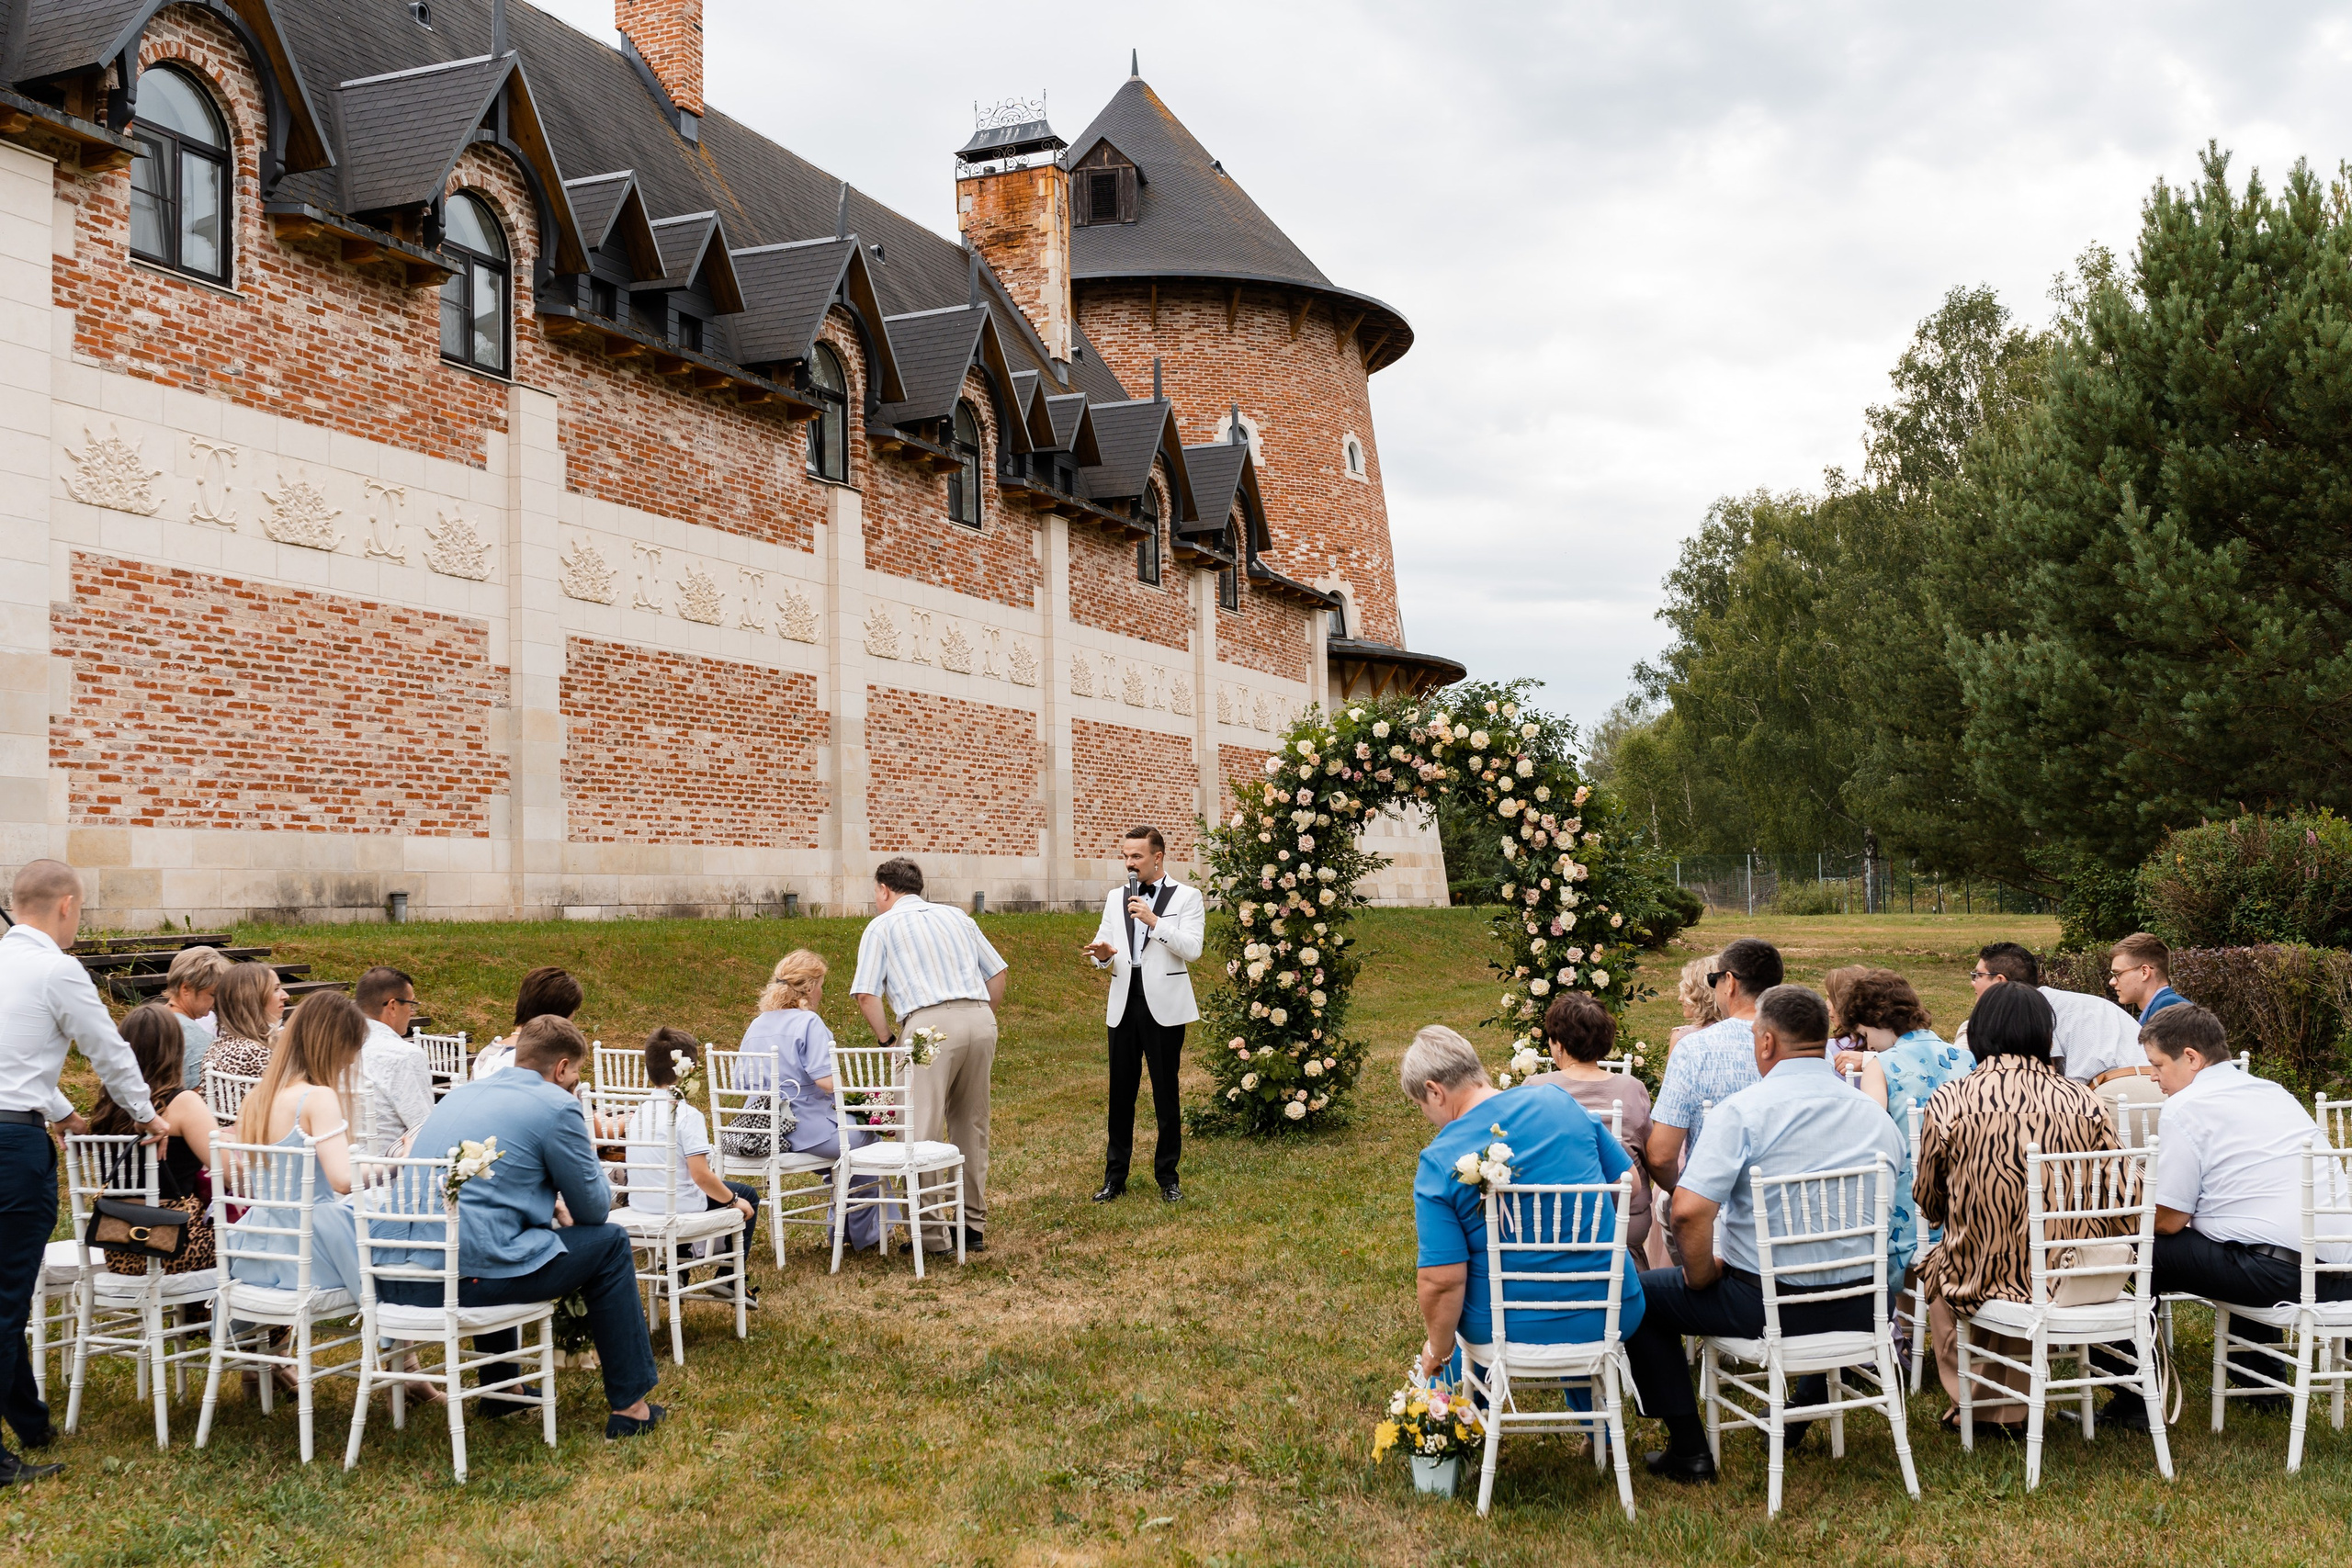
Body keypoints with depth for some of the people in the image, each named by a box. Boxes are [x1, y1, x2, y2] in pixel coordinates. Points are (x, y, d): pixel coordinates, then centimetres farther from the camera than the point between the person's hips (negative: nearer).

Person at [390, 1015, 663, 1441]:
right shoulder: (556, 1106, -3)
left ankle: (499, 1390, 48)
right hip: (468, 1279, -8)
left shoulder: (461, 1093, 20)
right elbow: (595, 1209, 5)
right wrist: (587, 1157, 25)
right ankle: (629, 1406, 13)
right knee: (610, 1243, 10)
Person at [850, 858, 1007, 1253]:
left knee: (925, 1132, 0)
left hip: (930, 1025, -5)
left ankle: (934, 1234, -1)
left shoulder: (881, 927, 10)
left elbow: (865, 994, 0)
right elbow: (997, 972, 20)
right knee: (971, 1126, 16)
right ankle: (974, 1225, 21)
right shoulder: (956, 915, 23)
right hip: (981, 1017, 5)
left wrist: (888, 1039, 11)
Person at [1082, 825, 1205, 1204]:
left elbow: (1192, 949, -12)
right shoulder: (1116, 897, 13)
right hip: (1124, 1002, 4)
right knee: (1121, 1091, 6)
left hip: (1164, 1005, -4)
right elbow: (1102, 943, 11)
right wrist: (1102, 954, -12)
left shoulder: (1186, 897, 0)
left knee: (1165, 1092, 3)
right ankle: (1114, 1176, 13)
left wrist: (1154, 920, -19)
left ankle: (1167, 1176, 14)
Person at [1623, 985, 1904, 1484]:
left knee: (1640, 1294, 15)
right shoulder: (1877, 1118, 3)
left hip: (1766, 1305, -5)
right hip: (1858, 1310, 6)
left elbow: (1689, 1210, -23)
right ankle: (1805, 1407, 39)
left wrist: (1701, 1274, -5)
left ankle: (1688, 1450, 14)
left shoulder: (1744, 1110, -14)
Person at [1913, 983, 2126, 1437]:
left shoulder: (1948, 1101, -10)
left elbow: (1928, 1204, 3)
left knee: (1933, 1267, 30)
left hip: (1981, 1280, -2)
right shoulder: (2086, 1102, -6)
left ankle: (1974, 1405, 36)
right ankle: (2012, 1409, 38)